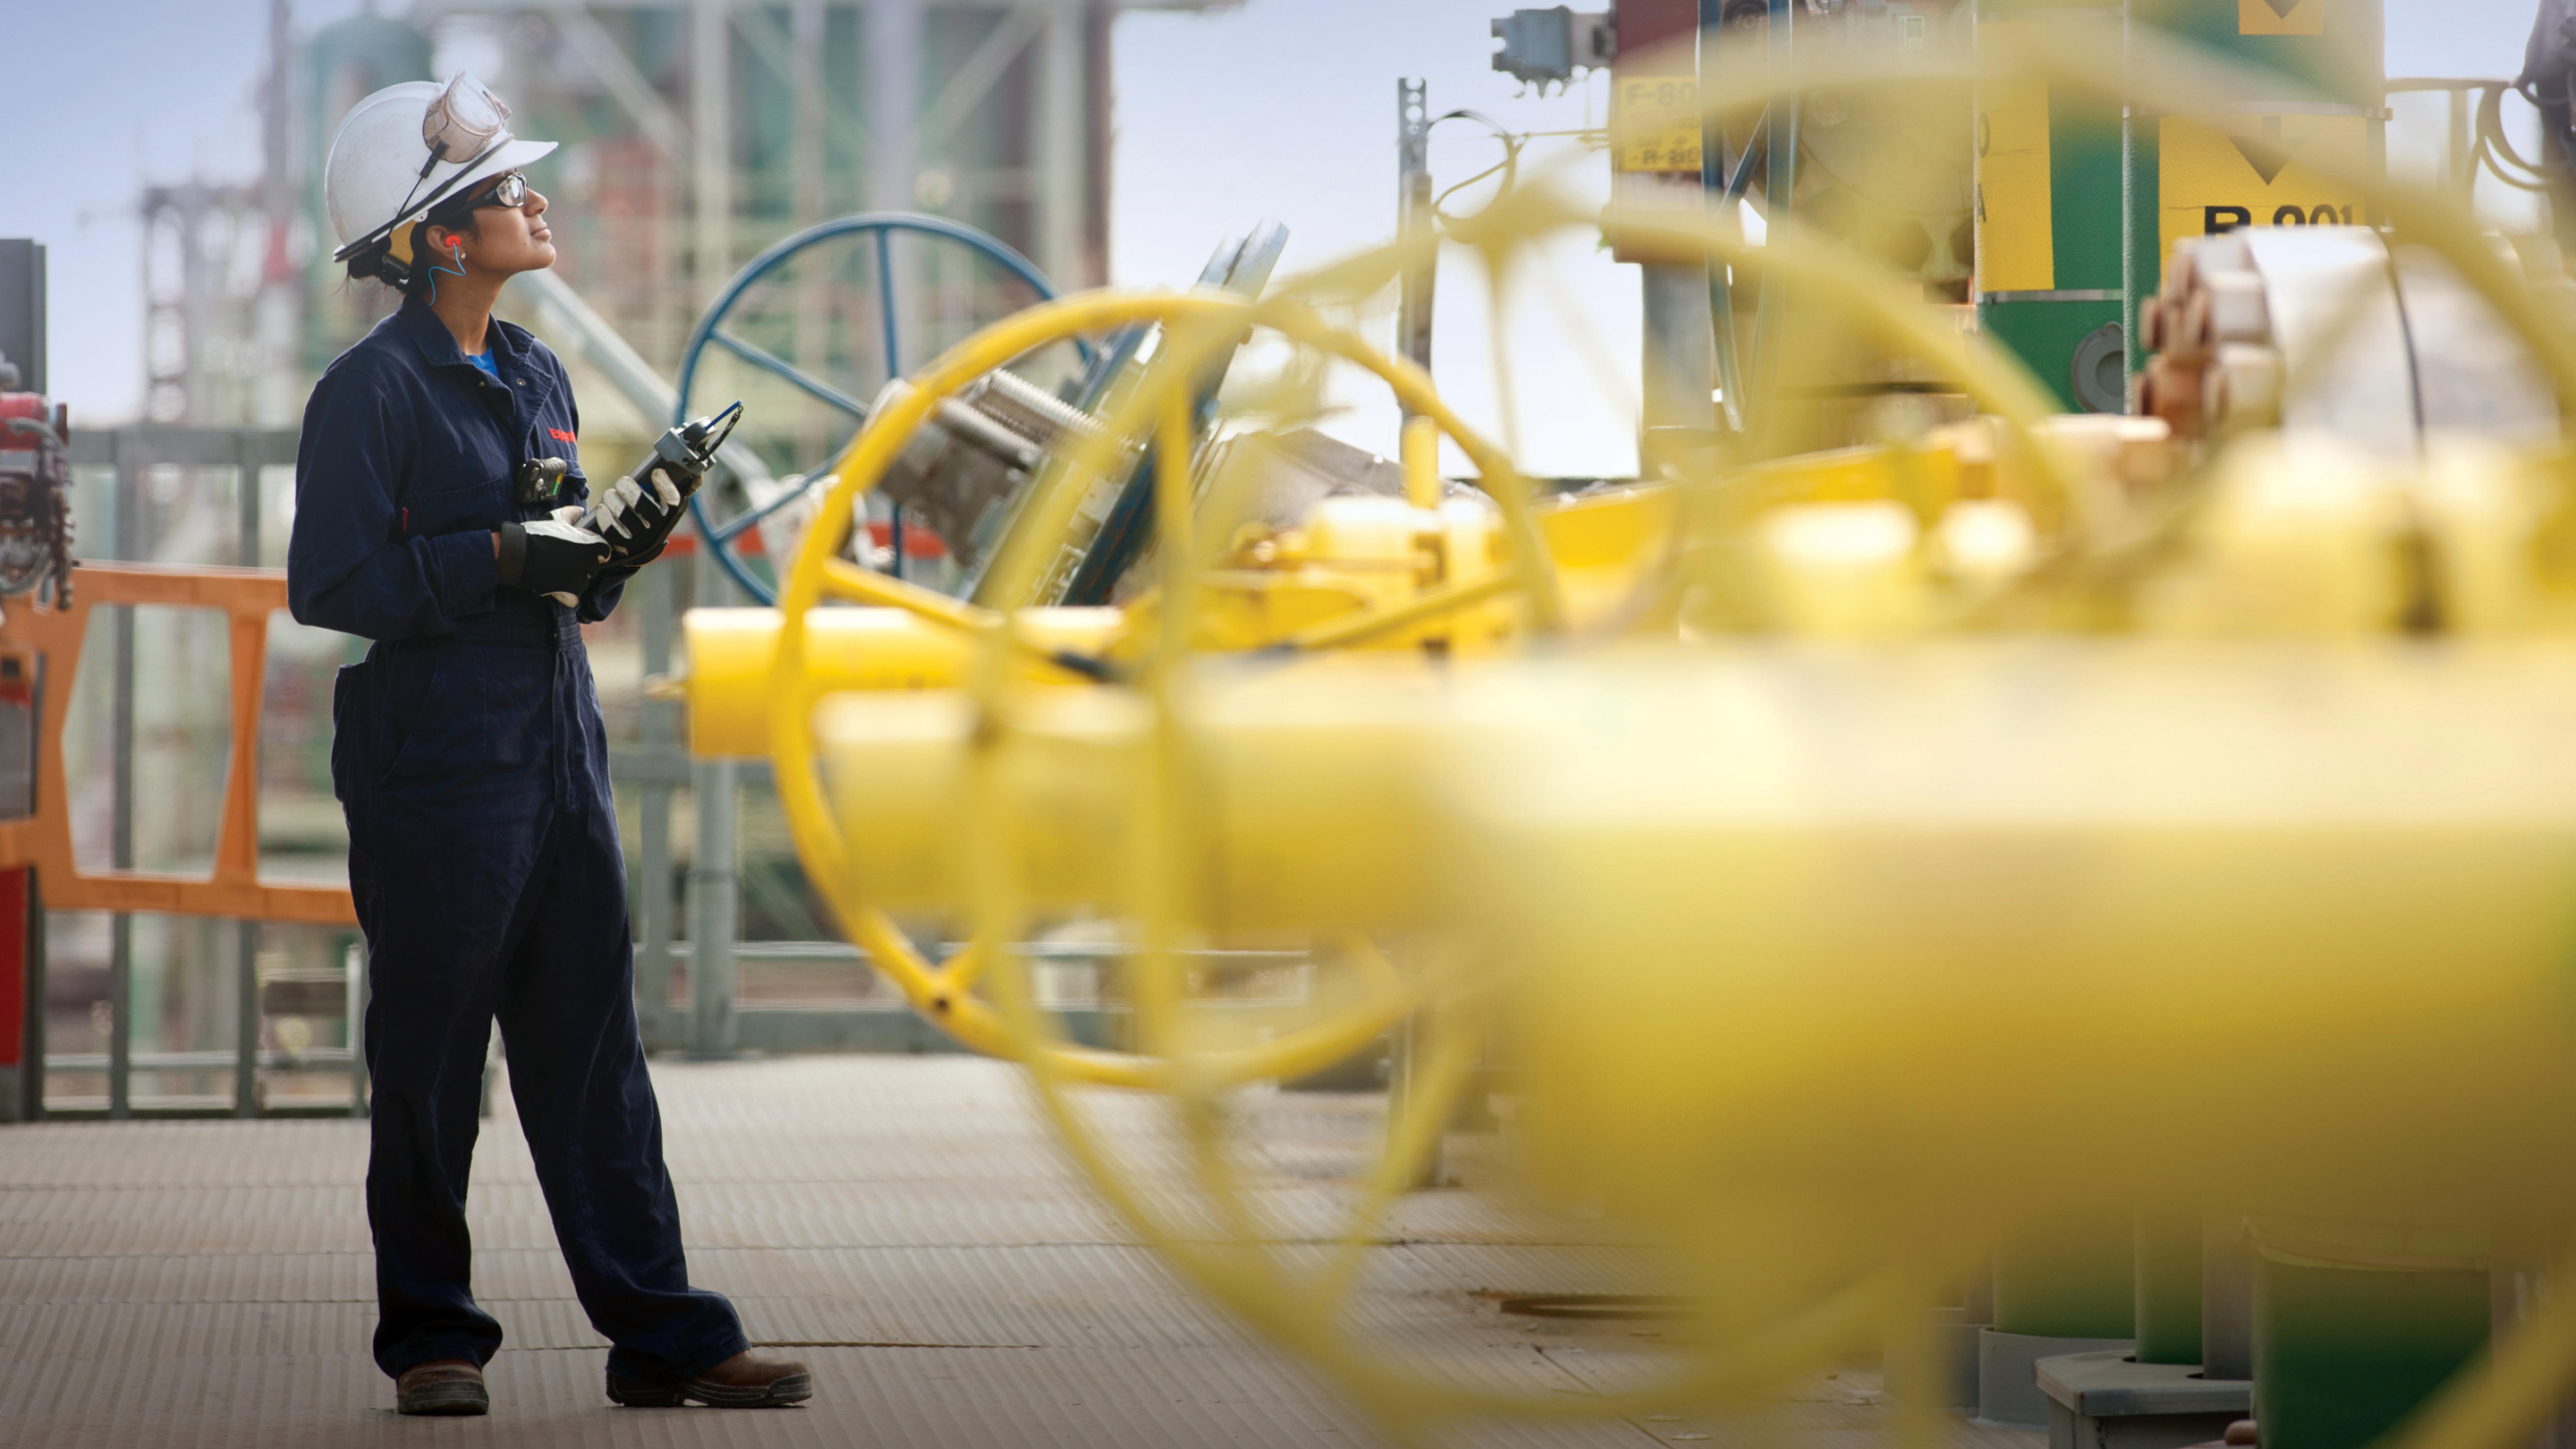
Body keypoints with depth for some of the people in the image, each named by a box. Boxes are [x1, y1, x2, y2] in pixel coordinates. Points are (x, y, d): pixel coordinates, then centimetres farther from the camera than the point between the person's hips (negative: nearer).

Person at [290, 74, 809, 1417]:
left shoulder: (534, 377, 16)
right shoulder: (370, 390, -8)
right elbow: (331, 583, -15)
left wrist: (621, 543, 1)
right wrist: (500, 558, -18)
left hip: (557, 752, 7)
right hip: (431, 770, -7)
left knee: (593, 1052, 6)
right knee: (429, 1064, 2)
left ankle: (663, 1335, 7)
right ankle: (430, 1338, 13)